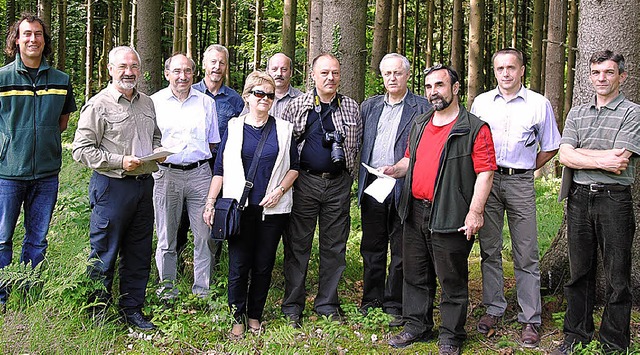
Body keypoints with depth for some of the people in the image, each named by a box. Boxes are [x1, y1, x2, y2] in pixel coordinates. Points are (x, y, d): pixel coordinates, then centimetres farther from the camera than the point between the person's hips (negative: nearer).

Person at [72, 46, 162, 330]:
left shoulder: (147, 102, 13)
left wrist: (157, 152, 5)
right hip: (112, 186, -6)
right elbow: (81, 149, -12)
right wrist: (120, 162, -19)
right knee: (104, 254, 2)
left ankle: (132, 309, 25)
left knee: (139, 253, 13)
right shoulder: (99, 105, -8)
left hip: (144, 185, 6)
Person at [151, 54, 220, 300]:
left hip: (200, 173, 1)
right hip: (166, 174, -1)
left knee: (204, 234, 0)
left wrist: (217, 174, 7)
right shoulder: (154, 102, 7)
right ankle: (167, 287, 17)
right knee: (166, 236, 5)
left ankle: (203, 289, 11)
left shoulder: (206, 102, 12)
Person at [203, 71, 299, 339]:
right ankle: (238, 318, 13)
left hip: (273, 208, 1)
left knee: (264, 264, 7)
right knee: (239, 264, -1)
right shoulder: (234, 127, 5)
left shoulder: (283, 129, 8)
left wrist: (279, 190, -5)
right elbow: (220, 168, 4)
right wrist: (210, 202, -2)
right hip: (240, 207, -1)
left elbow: (294, 166, 10)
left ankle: (255, 314, 22)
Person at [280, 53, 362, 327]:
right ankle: (292, 305, 13)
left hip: (338, 184, 2)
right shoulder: (297, 106, 1)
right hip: (305, 182, -2)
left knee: (334, 246, 8)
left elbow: (358, 144, 16)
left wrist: (349, 174, 9)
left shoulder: (351, 108, 8)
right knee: (297, 244, 2)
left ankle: (327, 303, 21)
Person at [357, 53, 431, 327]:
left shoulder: (422, 108, 1)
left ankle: (394, 305, 16)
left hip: (404, 188, -4)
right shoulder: (369, 106, 15)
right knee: (372, 248, 11)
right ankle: (371, 302, 23)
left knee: (401, 250, 4)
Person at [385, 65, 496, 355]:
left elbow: (485, 172, -12)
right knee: (415, 275, 15)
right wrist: (395, 169, 5)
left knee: (452, 280, 3)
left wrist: (475, 212, -19)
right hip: (415, 212, 7)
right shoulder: (419, 125, 15)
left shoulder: (474, 129, -7)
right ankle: (416, 326, 30)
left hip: (449, 217, -7)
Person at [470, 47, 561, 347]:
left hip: (521, 183, -2)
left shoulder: (539, 104, 4)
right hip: (486, 180, 2)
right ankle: (494, 308, 19)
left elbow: (550, 147, 11)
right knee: (489, 250, 7)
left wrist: (526, 169, 4)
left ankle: (530, 319, 6)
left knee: (526, 254, -1)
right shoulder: (481, 102, 9)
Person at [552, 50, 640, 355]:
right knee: (579, 271, 12)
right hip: (578, 198, 4)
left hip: (614, 199, -4)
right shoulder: (577, 113, 13)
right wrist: (603, 159, -12)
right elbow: (565, 156, -1)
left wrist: (581, 152, -7)